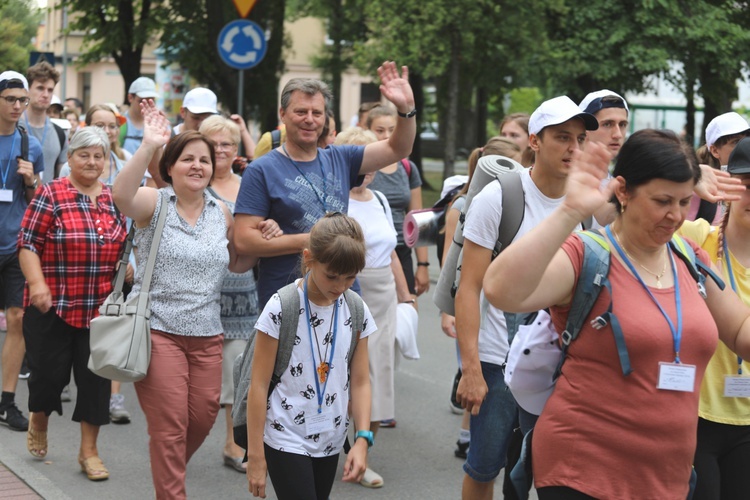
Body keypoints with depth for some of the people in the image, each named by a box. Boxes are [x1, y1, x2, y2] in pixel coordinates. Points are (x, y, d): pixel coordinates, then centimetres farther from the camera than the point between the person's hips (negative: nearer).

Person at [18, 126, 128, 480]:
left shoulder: (114, 199, 9)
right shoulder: (51, 195, -4)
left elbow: (125, 246, 20)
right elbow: (28, 243, -8)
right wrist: (37, 283, -19)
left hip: (101, 308, 3)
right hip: (53, 305, -3)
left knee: (95, 377, 3)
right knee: (50, 373, 3)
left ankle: (89, 451, 15)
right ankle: (38, 421, 34)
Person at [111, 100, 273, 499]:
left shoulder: (222, 213, 10)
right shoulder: (153, 203, -5)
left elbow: (237, 263, 18)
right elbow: (121, 195, -27)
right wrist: (148, 145, -36)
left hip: (206, 335, 5)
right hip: (157, 330, -5)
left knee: (203, 417, 9)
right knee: (169, 426, -5)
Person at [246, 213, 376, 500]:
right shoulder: (281, 309, -13)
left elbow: (360, 382, 5)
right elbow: (259, 385, -11)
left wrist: (362, 440, -7)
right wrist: (255, 455, -11)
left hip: (330, 442, 5)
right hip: (286, 441, -5)